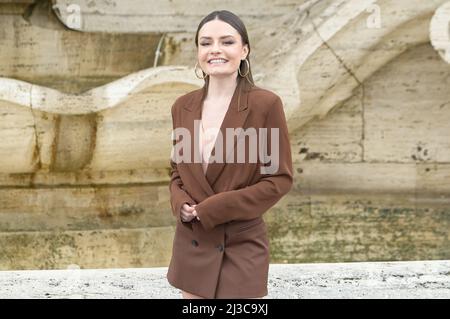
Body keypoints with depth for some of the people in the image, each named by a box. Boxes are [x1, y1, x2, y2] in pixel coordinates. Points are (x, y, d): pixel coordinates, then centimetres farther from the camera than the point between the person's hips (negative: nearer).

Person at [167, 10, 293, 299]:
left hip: (242, 245, -4)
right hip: (192, 244, 4)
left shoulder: (266, 104, -11)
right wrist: (181, 204, -7)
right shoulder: (183, 107, 4)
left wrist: (212, 209, -14)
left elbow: (280, 178, -10)